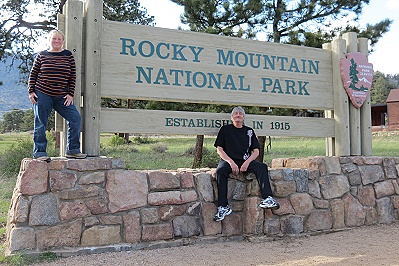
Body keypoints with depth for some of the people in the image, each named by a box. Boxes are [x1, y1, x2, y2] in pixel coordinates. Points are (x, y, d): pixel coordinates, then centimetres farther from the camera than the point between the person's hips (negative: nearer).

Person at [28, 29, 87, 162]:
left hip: (62, 96, 2)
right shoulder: (42, 55, 6)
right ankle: (39, 152, 11)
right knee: (40, 124, 0)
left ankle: (72, 150, 2)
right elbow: (33, 74, 8)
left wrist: (70, 94, -1)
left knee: (75, 118, -7)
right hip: (42, 94, -1)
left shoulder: (68, 56, 8)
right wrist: (31, 91, 0)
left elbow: (73, 76, 7)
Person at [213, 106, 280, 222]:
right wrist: (231, 162, -11)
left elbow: (256, 151, 12)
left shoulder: (249, 131, 18)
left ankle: (267, 199, -36)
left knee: (262, 167, -25)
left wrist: (247, 162, -8)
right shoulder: (225, 129, 12)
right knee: (220, 171, -34)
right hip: (228, 160, -2)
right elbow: (219, 149, 4)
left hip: (246, 161, 3)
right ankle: (223, 207, -35)